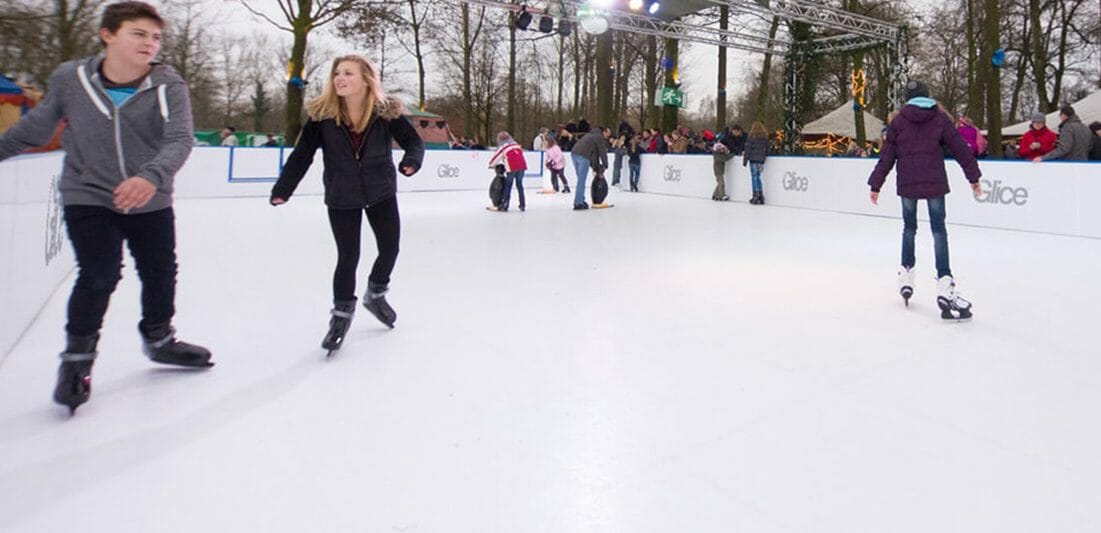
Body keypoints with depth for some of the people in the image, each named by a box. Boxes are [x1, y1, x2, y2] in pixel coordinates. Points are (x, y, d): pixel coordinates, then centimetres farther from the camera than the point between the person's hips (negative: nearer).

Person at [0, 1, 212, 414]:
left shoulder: (168, 86, -12)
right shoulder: (69, 79, -8)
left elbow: (180, 140, -26)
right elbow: (34, 127, 7)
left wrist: (151, 177, -44)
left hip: (151, 202, 2)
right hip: (88, 199, -1)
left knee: (160, 274, 12)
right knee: (99, 276, -11)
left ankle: (159, 340, 39)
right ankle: (77, 358, 14)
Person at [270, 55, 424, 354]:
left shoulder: (386, 112, -13)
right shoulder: (322, 115, -13)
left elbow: (413, 141, -10)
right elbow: (302, 154, -9)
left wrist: (412, 160, -33)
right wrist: (283, 189, -16)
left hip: (381, 193, 2)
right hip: (341, 198, -1)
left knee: (390, 248, 7)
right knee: (348, 256, -1)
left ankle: (375, 295, 38)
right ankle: (341, 313, 23)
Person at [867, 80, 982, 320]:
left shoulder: (898, 121, 3)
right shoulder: (940, 119, 3)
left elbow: (887, 156, 1)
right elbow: (960, 148, 5)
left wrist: (876, 184, 6)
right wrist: (973, 176, 13)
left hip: (907, 183, 1)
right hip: (935, 183, -1)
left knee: (909, 227, 17)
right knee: (938, 230, 0)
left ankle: (906, 274, 22)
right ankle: (944, 282, -8)